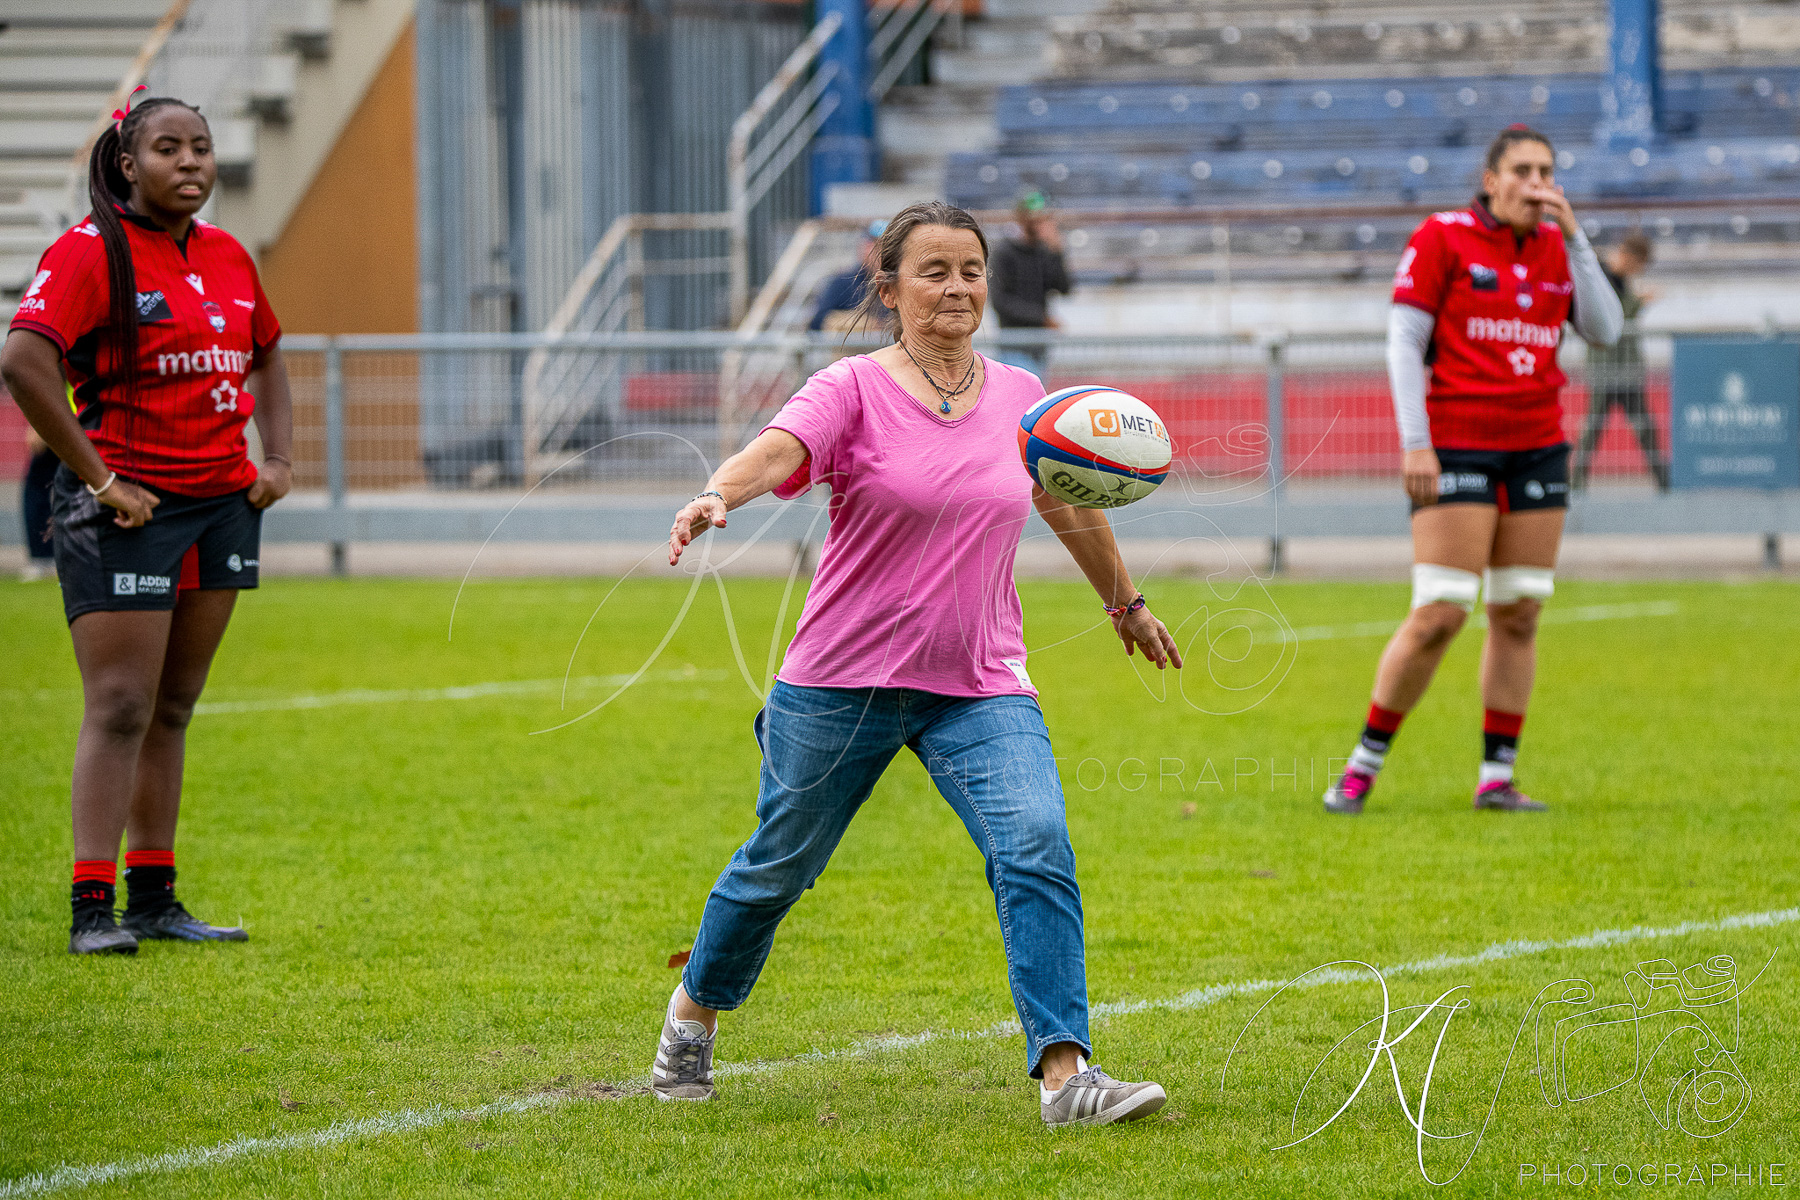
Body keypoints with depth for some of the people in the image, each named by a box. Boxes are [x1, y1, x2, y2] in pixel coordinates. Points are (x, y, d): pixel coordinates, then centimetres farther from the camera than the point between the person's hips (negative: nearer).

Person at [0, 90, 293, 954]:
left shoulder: (226, 257, 12)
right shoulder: (90, 251, -10)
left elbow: (266, 358, 29)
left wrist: (278, 458, 14)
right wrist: (98, 476, -20)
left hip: (223, 502, 7)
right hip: (126, 508, -7)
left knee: (173, 709, 11)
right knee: (120, 708, -9)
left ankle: (154, 899, 16)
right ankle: (92, 908, -8)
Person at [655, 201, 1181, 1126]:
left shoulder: (1018, 397, 5)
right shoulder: (853, 390, -9)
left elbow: (1070, 509, 23)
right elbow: (775, 451, -29)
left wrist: (1125, 603, 35)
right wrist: (717, 497, -50)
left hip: (979, 686, 2)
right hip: (842, 683, -2)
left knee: (1036, 846, -20)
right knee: (778, 866, 13)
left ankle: (1063, 1074, -24)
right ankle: (695, 1009, 41)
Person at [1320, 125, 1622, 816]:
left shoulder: (1558, 248, 11)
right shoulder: (1442, 238, -3)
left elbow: (1605, 330, 2)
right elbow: (1403, 341, -6)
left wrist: (1573, 238, -4)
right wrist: (1414, 442, -13)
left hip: (1538, 447, 5)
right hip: (1456, 447, -5)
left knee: (1520, 614, 4)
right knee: (1441, 613, -12)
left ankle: (1496, 777, 11)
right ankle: (1363, 765, 0)